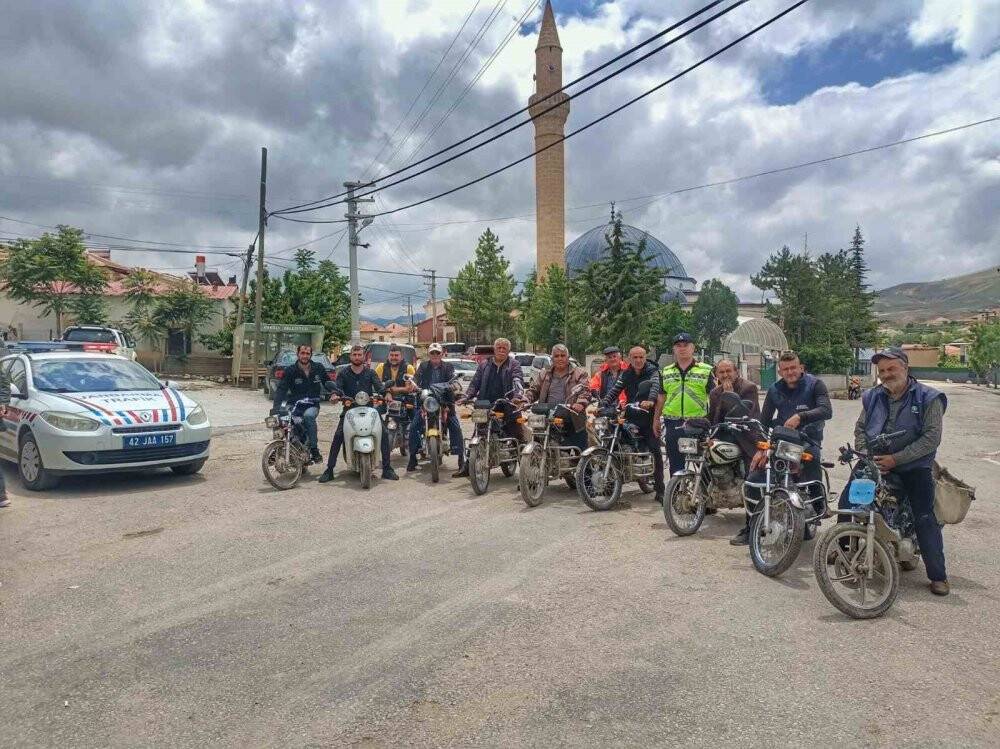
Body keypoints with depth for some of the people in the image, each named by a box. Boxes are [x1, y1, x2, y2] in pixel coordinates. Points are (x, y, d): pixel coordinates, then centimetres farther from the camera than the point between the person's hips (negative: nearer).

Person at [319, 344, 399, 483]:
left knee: (384, 433, -15)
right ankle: (329, 470, -11)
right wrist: (337, 395, -26)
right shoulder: (343, 373, 10)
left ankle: (387, 469, -5)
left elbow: (378, 386, -2)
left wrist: (385, 394, -24)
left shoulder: (370, 372, 12)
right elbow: (337, 387, -2)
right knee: (338, 436, -19)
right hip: (349, 408, -1)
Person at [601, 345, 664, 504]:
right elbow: (615, 390, -1)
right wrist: (602, 405, -18)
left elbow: (655, 386, -23)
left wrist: (651, 400, -45)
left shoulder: (652, 371, -3)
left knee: (656, 450, -8)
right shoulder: (626, 374, 10)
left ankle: (659, 490, -4)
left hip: (649, 415, -4)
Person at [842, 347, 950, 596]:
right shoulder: (873, 397, 9)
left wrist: (896, 459, -18)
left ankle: (938, 576, 3)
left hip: (913, 466, -4)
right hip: (874, 462, 4)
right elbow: (860, 428, 13)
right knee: (846, 502, -5)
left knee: (925, 519, -8)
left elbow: (932, 437, -13)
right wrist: (866, 454, -6)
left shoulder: (928, 398, -6)